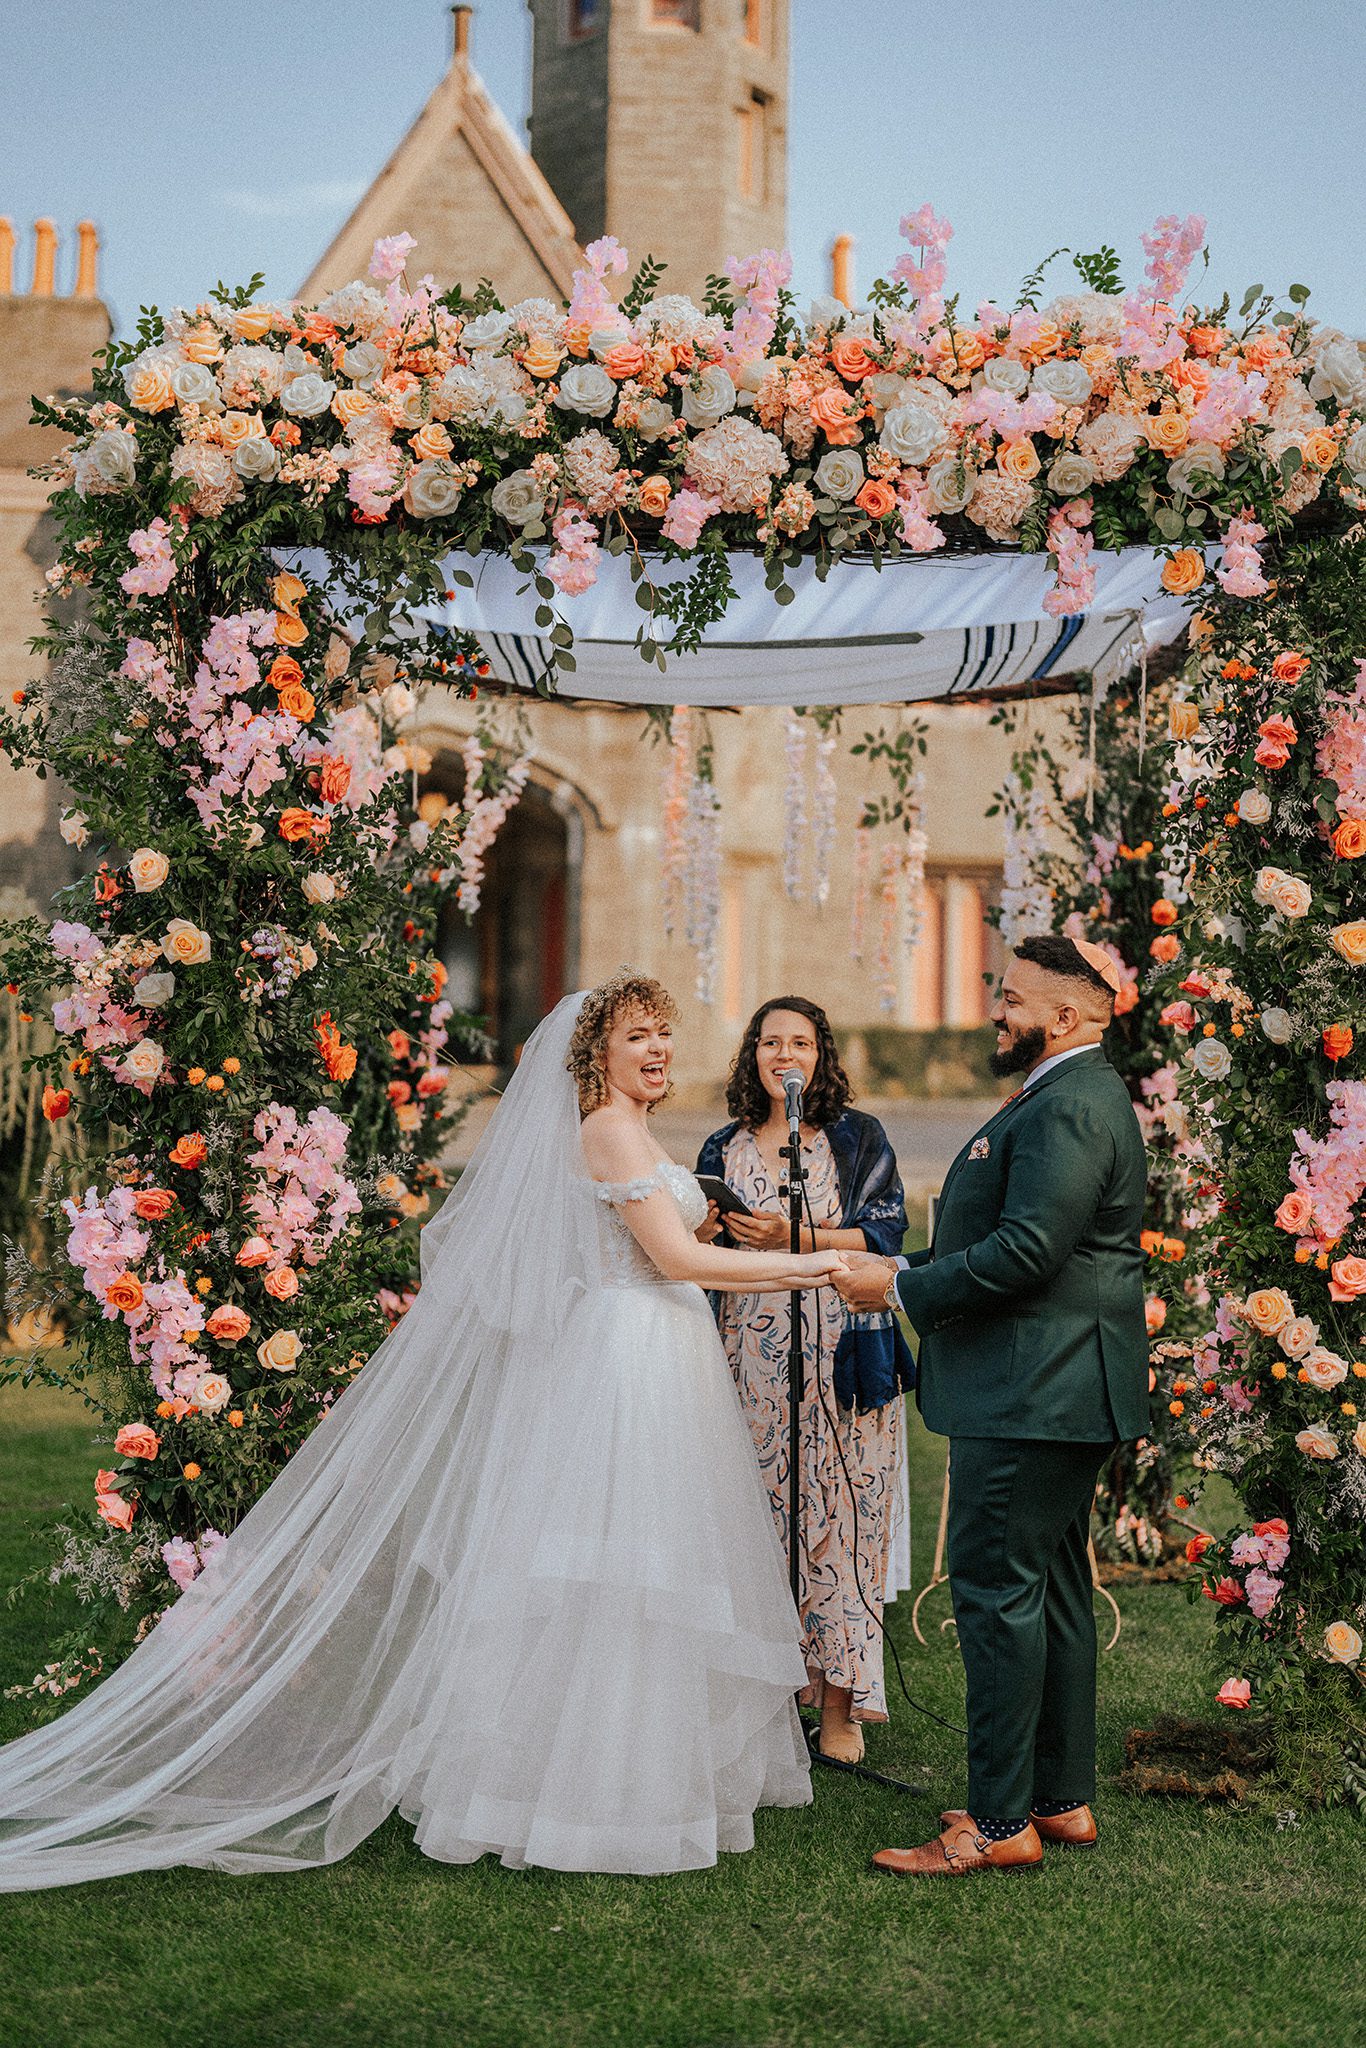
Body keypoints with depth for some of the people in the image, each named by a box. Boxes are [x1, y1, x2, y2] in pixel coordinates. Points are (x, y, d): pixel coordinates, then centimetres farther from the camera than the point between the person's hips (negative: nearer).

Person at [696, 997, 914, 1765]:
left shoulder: (858, 1138, 4)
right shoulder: (724, 1148, 13)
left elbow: (886, 1233, -5)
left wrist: (796, 1236, -16)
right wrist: (706, 1232, -5)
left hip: (841, 1354, -2)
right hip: (751, 1351, 3)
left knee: (840, 1515, -3)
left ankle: (840, 1703, 5)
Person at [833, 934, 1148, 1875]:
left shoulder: (1068, 1108, -18)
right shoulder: (1079, 1096, 17)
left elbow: (1025, 1251, -25)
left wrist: (903, 1285, -15)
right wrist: (915, 1271, 14)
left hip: (1031, 1397, -11)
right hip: (1060, 1389, 11)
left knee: (997, 1593, -6)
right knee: (1054, 1591, 16)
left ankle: (1002, 1822, -1)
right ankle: (1064, 1798, 25)